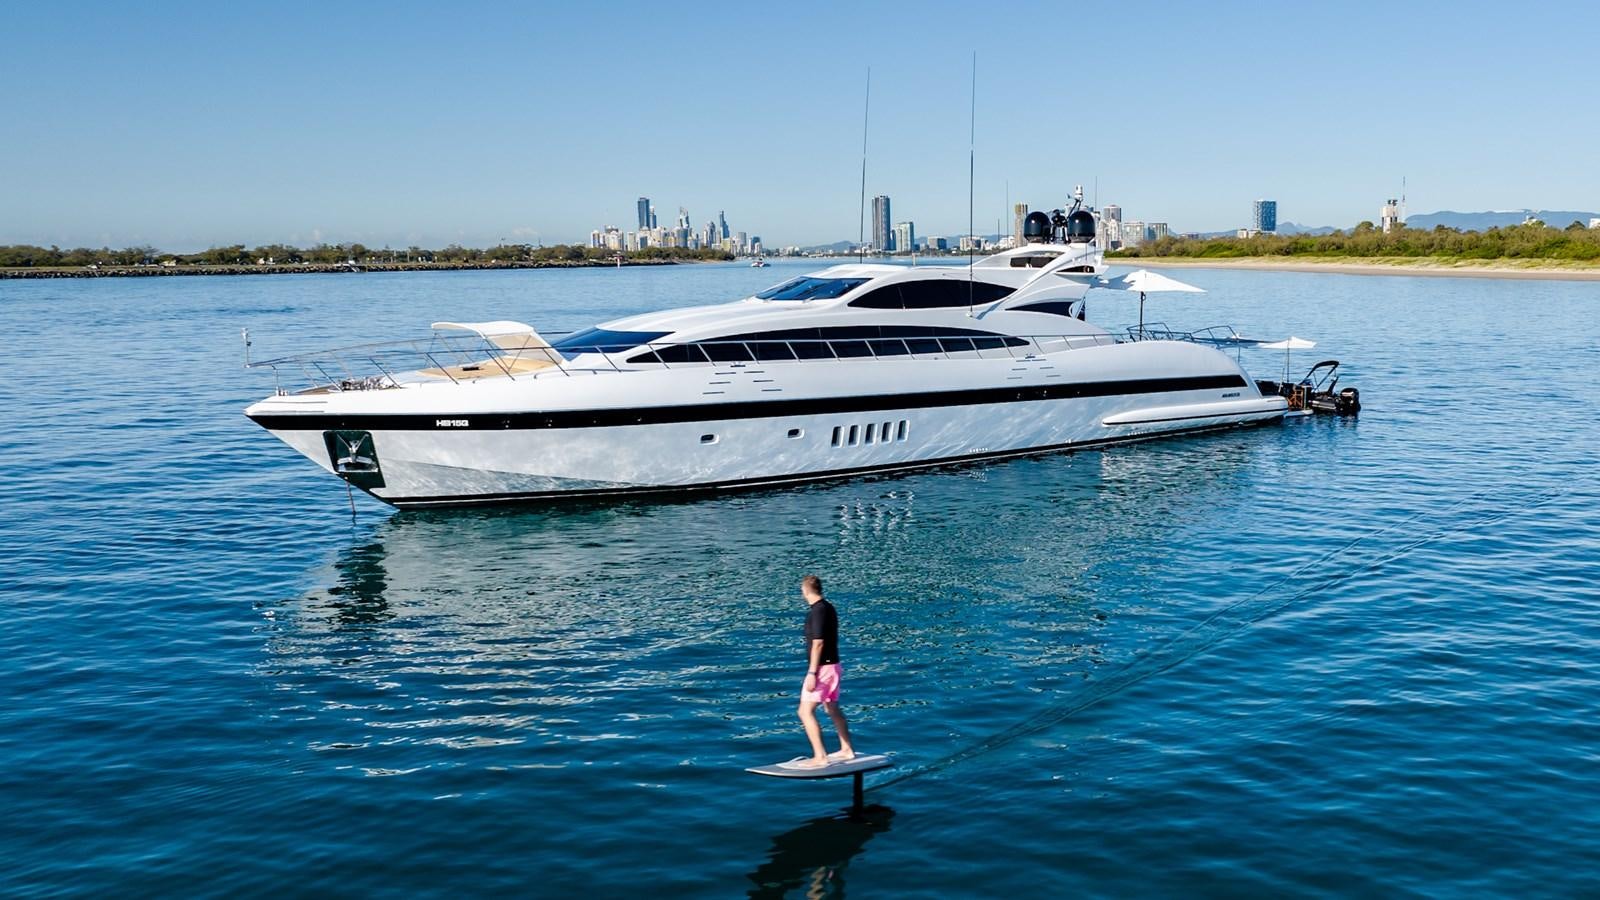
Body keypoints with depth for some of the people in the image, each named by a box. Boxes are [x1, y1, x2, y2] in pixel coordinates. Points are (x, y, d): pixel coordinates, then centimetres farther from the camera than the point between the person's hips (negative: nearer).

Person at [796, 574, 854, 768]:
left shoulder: (818, 611, -19)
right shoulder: (829, 607, 9)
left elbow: (818, 643, -23)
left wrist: (811, 673, -22)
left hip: (822, 667, -10)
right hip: (832, 664, 10)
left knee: (805, 712, -8)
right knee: (833, 709, 21)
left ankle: (820, 757, -10)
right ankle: (846, 750, 31)